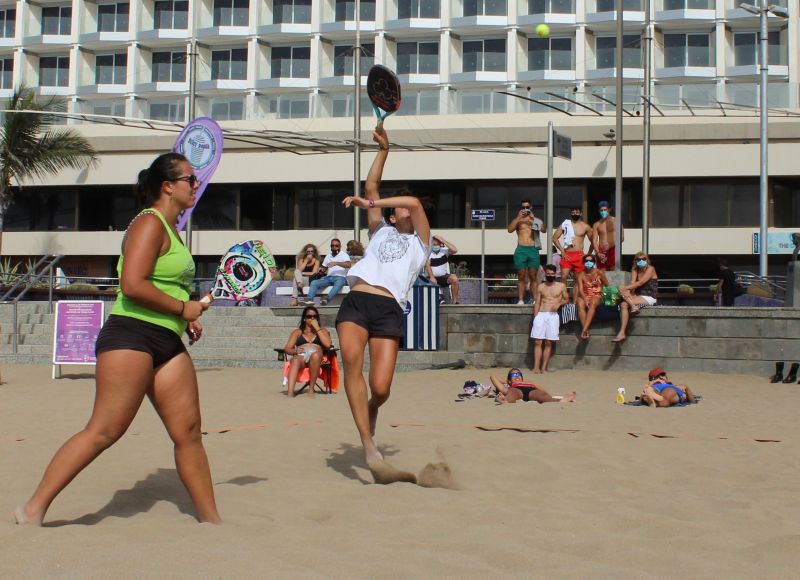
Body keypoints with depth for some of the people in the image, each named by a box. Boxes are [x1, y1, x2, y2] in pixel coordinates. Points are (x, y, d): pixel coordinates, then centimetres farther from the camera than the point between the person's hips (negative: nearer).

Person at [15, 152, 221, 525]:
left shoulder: (169, 229, 20)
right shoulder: (149, 223, -9)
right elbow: (132, 285, -22)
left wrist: (185, 320, 15)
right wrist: (183, 308, -13)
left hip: (168, 343, 10)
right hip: (131, 336, -10)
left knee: (189, 432, 7)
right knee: (103, 431, -11)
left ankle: (210, 518, 14)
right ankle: (34, 509, -4)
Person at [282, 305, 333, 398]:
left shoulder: (322, 331, 27)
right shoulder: (297, 332, 28)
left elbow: (328, 344, 4)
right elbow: (287, 348, 14)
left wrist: (317, 328, 6)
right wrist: (295, 351, -9)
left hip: (316, 354, 0)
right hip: (301, 355, 0)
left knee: (315, 355, -40)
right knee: (295, 360, -39)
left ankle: (311, 389, -34)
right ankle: (290, 393, -56)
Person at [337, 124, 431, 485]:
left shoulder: (420, 242, 22)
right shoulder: (380, 232, 30)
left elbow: (416, 202, 6)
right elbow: (371, 187, 23)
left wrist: (367, 204, 6)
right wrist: (383, 149, 21)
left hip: (389, 309, -1)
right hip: (356, 301, 2)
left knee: (381, 388, -16)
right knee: (352, 359, -27)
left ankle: (370, 415, 22)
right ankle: (369, 448, -28)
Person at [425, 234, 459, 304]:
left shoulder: (444, 250, 0)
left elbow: (455, 250, -19)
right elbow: (427, 265, -14)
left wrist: (443, 240, -19)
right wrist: (432, 277, -29)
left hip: (444, 277, 1)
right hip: (433, 277, -1)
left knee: (454, 278, -28)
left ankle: (454, 301, -17)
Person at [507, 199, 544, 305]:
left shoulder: (535, 219, 14)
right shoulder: (518, 220, 12)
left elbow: (543, 229, -4)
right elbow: (510, 230, -4)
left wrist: (533, 219, -14)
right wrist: (518, 217, -10)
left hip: (533, 250, 0)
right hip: (521, 250, 0)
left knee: (533, 277, 0)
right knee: (521, 276, -2)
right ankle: (520, 300, -4)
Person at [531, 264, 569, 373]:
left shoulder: (561, 286, 10)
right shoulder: (540, 287, 14)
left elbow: (567, 299, 14)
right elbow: (537, 303, 12)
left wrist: (559, 304, -7)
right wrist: (535, 317, 2)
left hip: (553, 316, -1)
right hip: (540, 315, 1)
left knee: (548, 343, -4)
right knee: (538, 342, -7)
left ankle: (544, 367, -3)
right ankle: (536, 367, -10)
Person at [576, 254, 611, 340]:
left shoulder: (599, 273, 6)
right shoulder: (581, 275, 5)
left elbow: (608, 286, 9)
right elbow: (580, 289, -7)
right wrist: (585, 300, -24)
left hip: (597, 296, -1)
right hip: (584, 296, 1)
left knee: (593, 303, -38)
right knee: (580, 304, -35)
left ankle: (584, 330, -50)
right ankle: (586, 330, -43)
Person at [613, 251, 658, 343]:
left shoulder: (650, 269, -5)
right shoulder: (635, 270, 14)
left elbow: (640, 283, -17)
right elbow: (632, 283, -2)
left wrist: (625, 288, -22)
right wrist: (629, 293, -23)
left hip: (649, 298, -7)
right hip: (638, 296, 7)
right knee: (623, 304, -25)